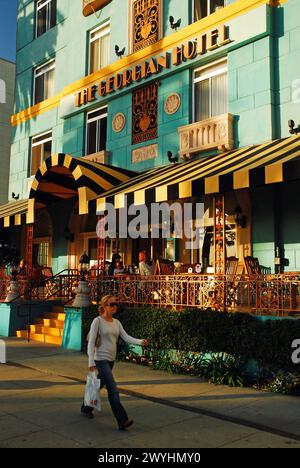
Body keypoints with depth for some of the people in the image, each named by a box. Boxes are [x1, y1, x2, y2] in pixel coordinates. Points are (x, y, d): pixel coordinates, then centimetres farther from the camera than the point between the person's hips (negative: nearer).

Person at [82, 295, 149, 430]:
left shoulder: (116, 322, 9)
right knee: (113, 390, -13)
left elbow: (126, 337, -1)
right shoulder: (98, 321, -11)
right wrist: (91, 361, -18)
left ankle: (86, 408, 42)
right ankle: (122, 421, -14)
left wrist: (141, 342, -18)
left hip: (111, 360, 8)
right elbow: (91, 342, -13)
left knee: (99, 385, 21)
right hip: (101, 359, -8)